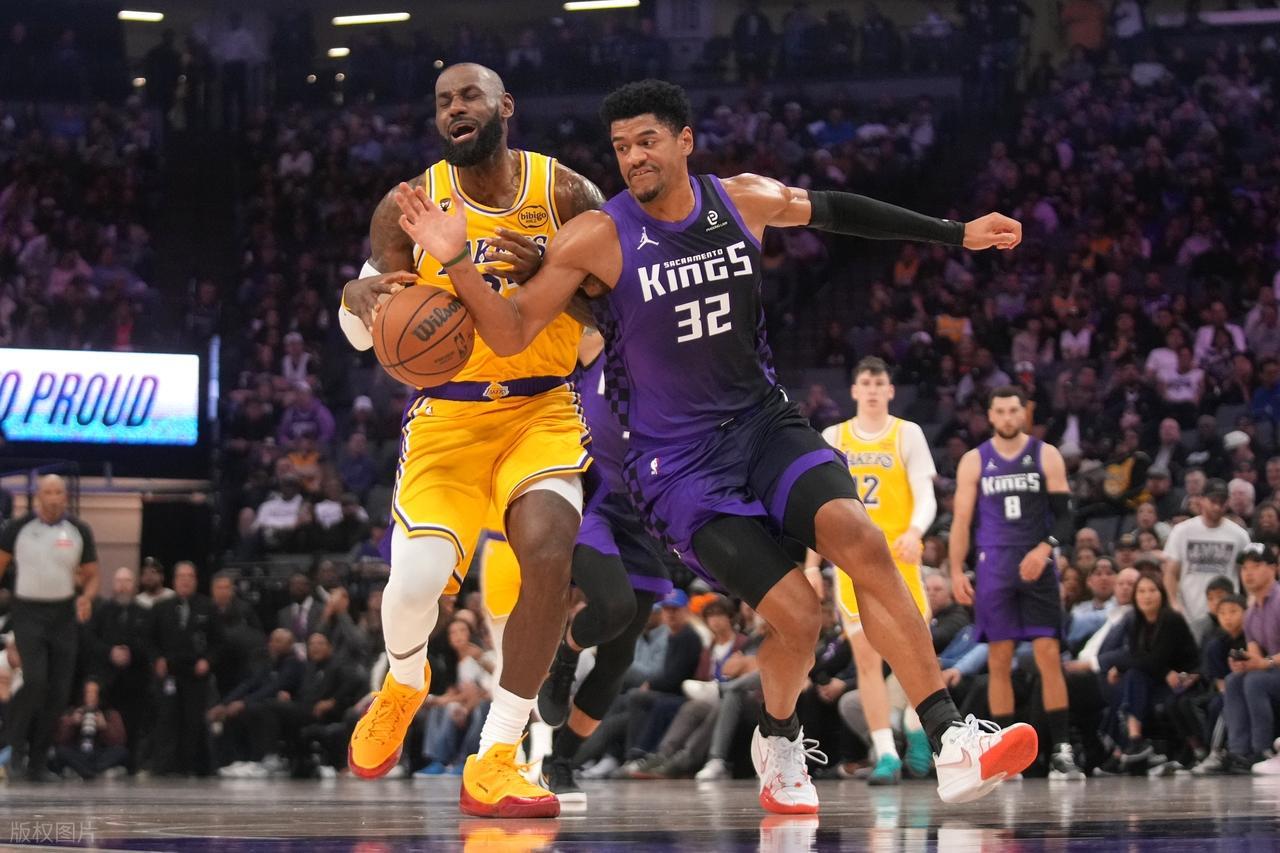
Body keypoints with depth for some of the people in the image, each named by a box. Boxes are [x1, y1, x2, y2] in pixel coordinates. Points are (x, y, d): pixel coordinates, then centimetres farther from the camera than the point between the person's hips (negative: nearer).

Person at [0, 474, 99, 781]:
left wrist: (86, 597, -11)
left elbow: (91, 576, 10)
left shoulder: (79, 531, 3)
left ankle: (37, 759, 11)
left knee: (59, 690, 1)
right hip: (28, 612, -3)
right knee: (35, 680, -20)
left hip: (63, 614, 3)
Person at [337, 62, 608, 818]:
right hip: (447, 415, 0)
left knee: (549, 550, -27)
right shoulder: (410, 207, -1)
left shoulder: (566, 195, -3)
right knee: (416, 579, -17)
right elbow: (367, 335, 2)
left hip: (543, 407, 0)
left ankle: (494, 760, -18)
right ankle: (405, 683, 23)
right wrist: (359, 297, -24)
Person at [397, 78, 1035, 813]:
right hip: (678, 461, -3)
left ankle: (953, 744, -26)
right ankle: (778, 741, 19)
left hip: (765, 422, 3)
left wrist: (955, 235, 23)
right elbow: (511, 334, -10)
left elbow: (836, 211, 18)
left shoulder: (747, 201, -1)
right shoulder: (597, 239, -12)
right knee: (797, 614, -16)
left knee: (858, 537, -25)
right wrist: (457, 260, -27)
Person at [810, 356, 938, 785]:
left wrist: (914, 532, -26)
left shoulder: (907, 434, 2)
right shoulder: (833, 437, 9)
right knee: (866, 656, -5)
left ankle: (915, 726, 26)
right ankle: (886, 755, -6)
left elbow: (925, 496, -5)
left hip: (897, 556, -2)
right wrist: (811, 563, 6)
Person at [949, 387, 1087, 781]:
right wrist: (956, 571, -3)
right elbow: (961, 520, 6)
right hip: (994, 567, 1)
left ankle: (1062, 752, -7)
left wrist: (1045, 549, -17)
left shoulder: (1046, 456, 3)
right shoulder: (974, 461, 6)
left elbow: (1065, 516, 0)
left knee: (1049, 657, -8)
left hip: (1036, 566, -1)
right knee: (999, 661, 1)